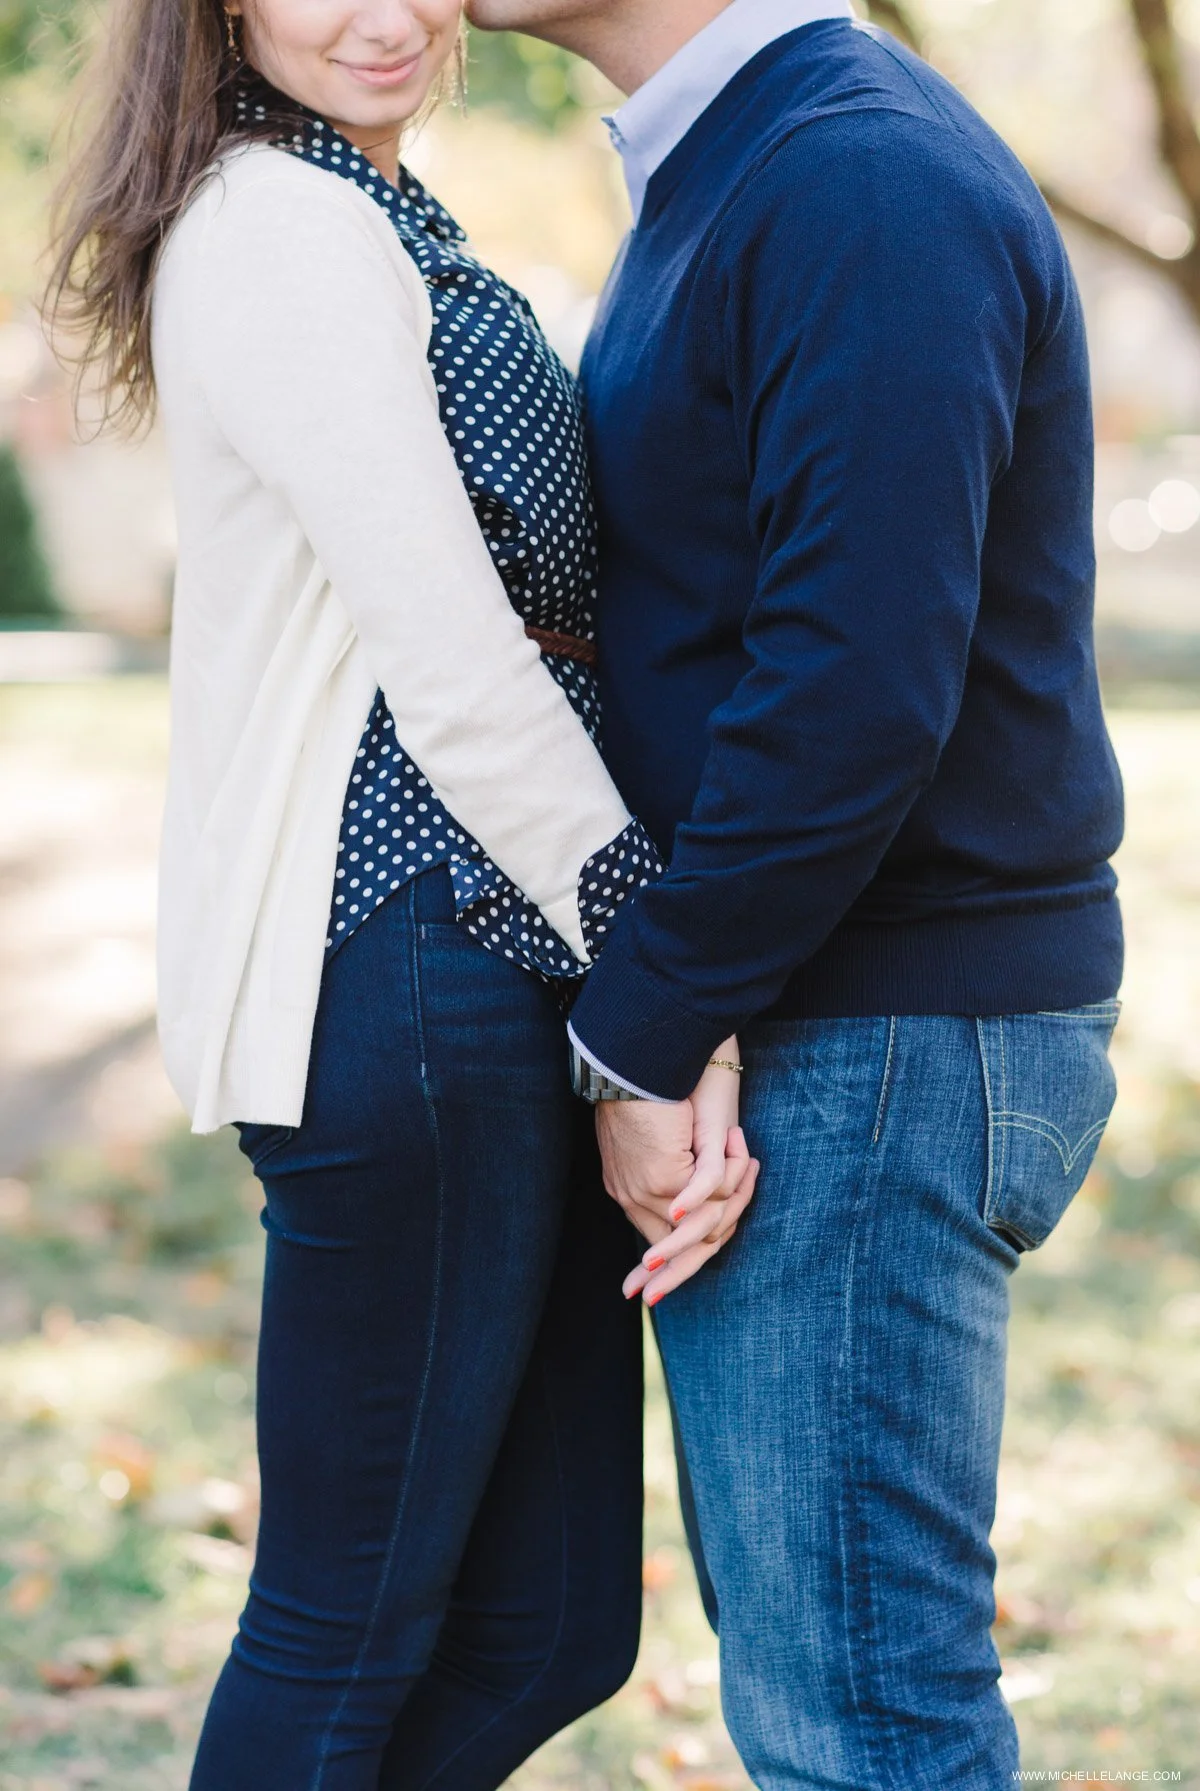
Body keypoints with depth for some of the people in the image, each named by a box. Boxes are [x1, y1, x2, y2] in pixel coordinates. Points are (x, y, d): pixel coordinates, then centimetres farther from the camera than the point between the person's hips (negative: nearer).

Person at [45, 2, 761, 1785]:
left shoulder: (363, 223, 20)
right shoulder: (280, 229, -12)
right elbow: (448, 671, -17)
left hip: (496, 981, 10)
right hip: (400, 981, -10)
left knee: (548, 1631, 13)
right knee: (352, 1636, 3)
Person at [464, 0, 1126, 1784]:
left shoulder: (872, 187, -19)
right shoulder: (723, 178, 14)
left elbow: (859, 690, -26)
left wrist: (642, 1035, -16)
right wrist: (656, 1016, 3)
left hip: (884, 1049, -10)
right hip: (815, 1021, 10)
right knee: (791, 1619, 19)